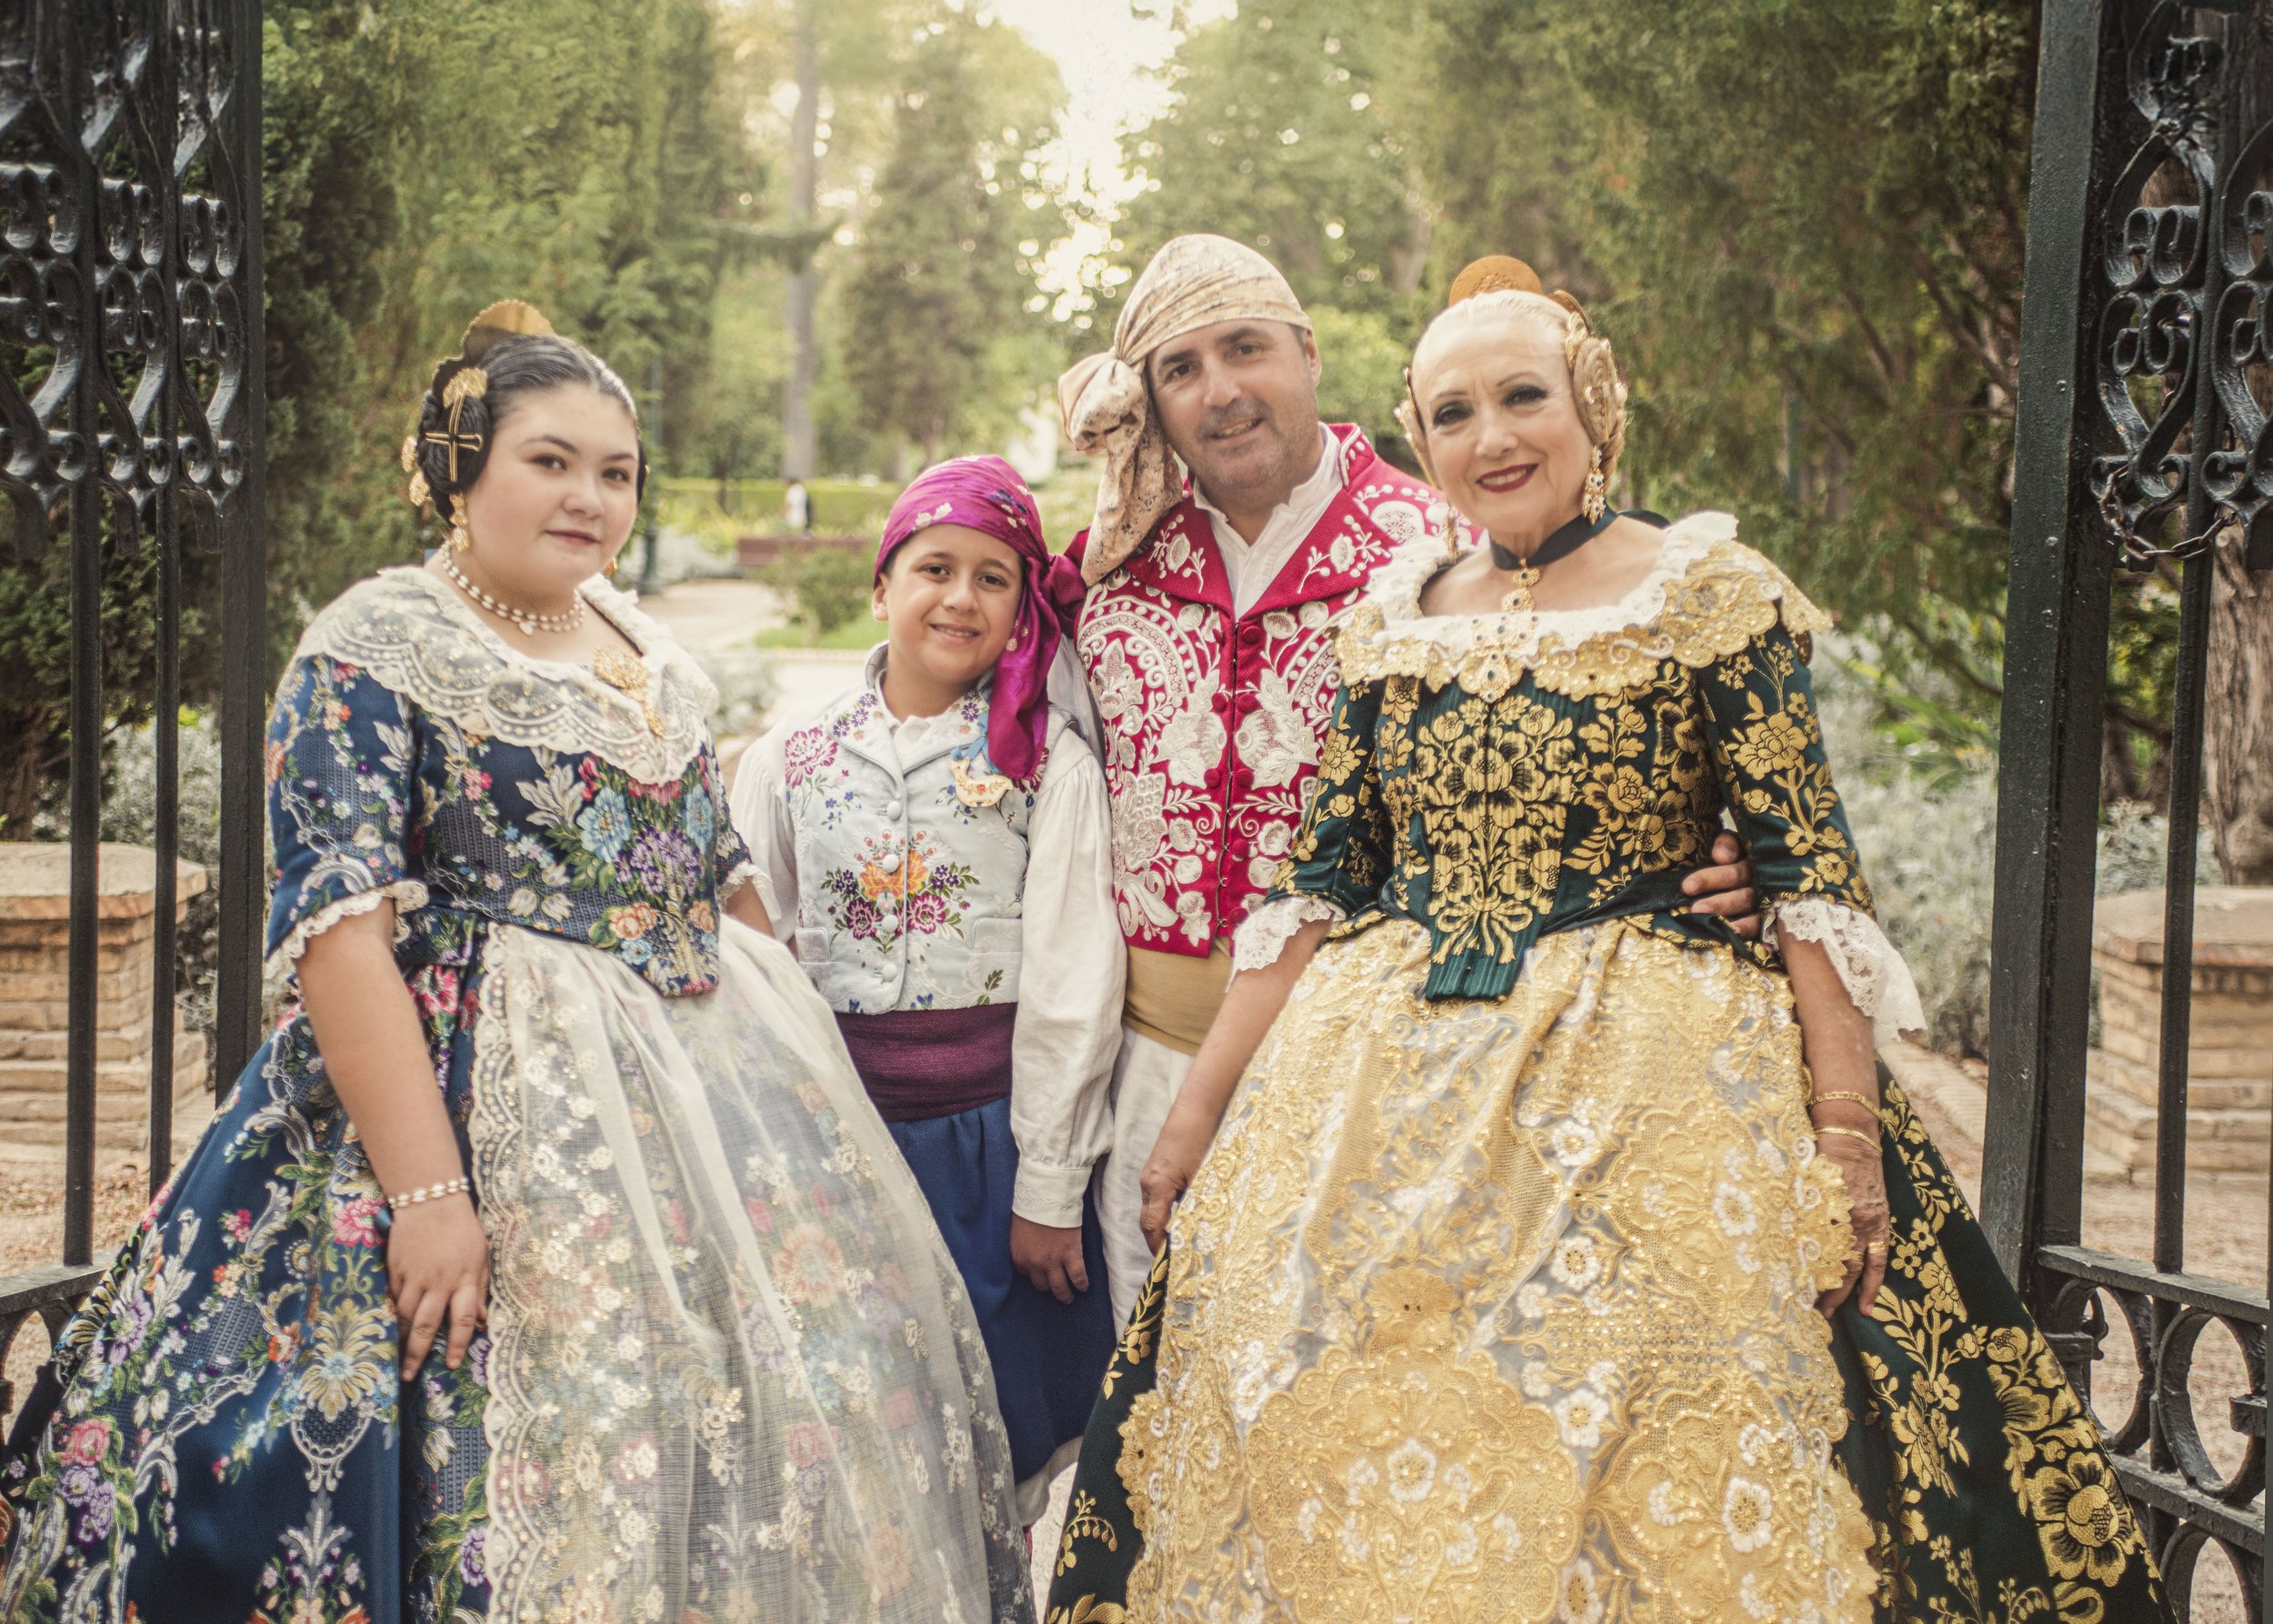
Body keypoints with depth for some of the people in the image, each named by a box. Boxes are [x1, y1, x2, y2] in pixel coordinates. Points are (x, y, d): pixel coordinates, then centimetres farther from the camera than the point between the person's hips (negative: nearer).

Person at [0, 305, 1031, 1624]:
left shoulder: (648, 652, 13)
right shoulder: (375, 649, -9)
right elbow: (339, 925, -18)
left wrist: (798, 1061, 13)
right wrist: (428, 1189, -26)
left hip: (713, 1069, 7)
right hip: (503, 1101, -7)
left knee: (779, 1412, 6)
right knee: (569, 1434, -8)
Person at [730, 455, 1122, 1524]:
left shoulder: (1050, 760, -3)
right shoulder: (789, 760, 5)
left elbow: (1073, 985, -5)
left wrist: (1047, 1189, -8)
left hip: (996, 1132, -2)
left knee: (1001, 1444, 5)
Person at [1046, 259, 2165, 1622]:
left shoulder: (1712, 595, -2)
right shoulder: (1395, 617, 10)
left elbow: (1811, 874, -6)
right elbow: (1316, 887, 11)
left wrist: (1847, 1132, -14)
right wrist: (1199, 1108, 7)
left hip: (1646, 1089, -4)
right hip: (1384, 1101, 4)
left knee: (1658, 1482, -6)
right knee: (1344, 1453, 5)